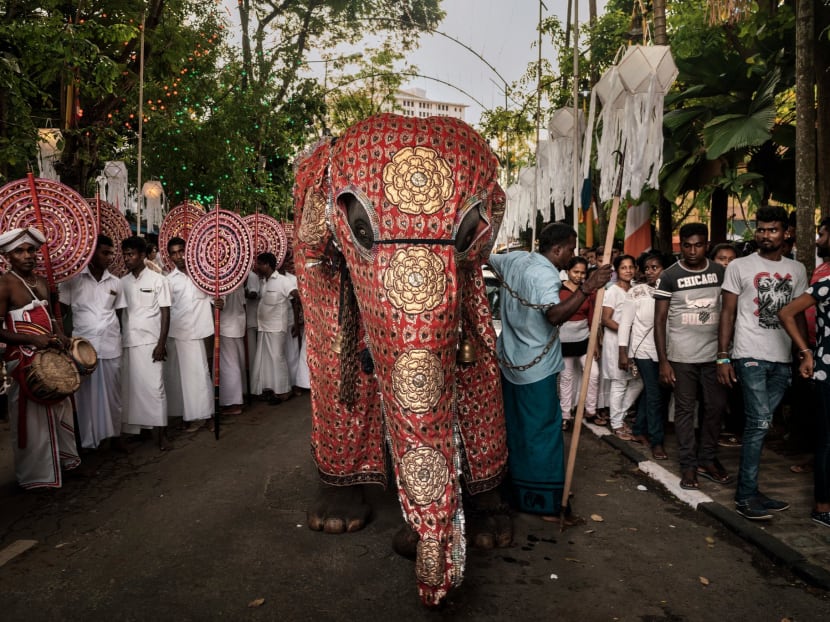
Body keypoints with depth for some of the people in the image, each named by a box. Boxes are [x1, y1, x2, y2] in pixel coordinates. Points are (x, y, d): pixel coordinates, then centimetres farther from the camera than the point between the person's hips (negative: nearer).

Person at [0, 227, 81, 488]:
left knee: (59, 408, 18)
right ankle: (36, 474, 15)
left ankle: (61, 459, 34)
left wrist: (60, 334, 2)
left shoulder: (41, 282, 9)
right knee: (33, 416, 2)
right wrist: (32, 340, -24)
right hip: (25, 359, -8)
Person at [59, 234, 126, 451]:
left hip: (110, 345, 2)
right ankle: (86, 439, 17)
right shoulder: (73, 279, -2)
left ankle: (115, 434, 21)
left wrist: (124, 337, 3)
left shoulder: (116, 282, 7)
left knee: (112, 392, 8)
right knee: (85, 394, 6)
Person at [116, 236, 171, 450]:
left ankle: (161, 434, 1)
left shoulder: (158, 280, -3)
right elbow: (119, 313, 9)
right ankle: (134, 430, 16)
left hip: (150, 342, -4)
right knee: (130, 388, 6)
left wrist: (161, 343, -11)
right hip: (128, 343, 4)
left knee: (154, 387, -4)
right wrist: (117, 340, 2)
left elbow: (165, 313, -5)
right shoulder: (123, 282, 9)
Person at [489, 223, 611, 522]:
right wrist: (587, 288, -45)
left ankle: (518, 491, 32)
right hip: (536, 368, -9)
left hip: (510, 361, 9)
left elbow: (487, 258, 24)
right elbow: (554, 315, -39)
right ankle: (546, 502, 7)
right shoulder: (545, 274, -22)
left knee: (516, 427, 18)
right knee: (542, 430, 0)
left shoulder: (514, 259, 2)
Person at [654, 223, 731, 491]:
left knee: (716, 406, 7)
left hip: (714, 353, 3)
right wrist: (663, 361, -9)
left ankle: (708, 459, 24)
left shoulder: (720, 272, 4)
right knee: (685, 409, 4)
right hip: (682, 355, -3)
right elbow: (660, 320, -3)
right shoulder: (669, 276, -4)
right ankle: (688, 464, 14)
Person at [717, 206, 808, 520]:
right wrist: (722, 357, -5)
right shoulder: (739, 267, 1)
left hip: (782, 359, 4)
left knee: (759, 423, 8)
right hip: (750, 356, -4)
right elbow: (728, 314, 1)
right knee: (759, 423, -9)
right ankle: (746, 497, -2)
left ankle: (748, 489, 18)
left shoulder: (797, 270, 12)